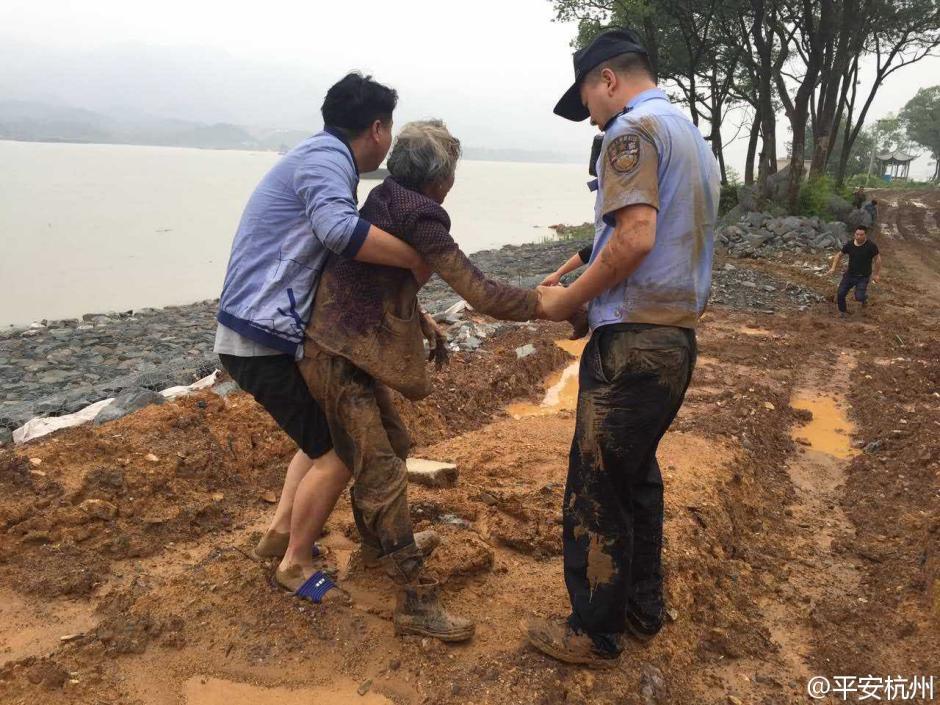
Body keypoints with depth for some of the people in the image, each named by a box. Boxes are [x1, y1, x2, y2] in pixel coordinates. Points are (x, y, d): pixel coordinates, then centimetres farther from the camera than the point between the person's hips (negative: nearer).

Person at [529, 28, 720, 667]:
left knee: (597, 493, 2)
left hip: (633, 343, -10)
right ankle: (644, 609, 32)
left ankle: (596, 634, 16)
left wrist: (567, 301, -11)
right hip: (679, 338, 10)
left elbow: (636, 236, -23)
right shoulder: (695, 137, 19)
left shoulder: (633, 129, -10)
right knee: (639, 475, 20)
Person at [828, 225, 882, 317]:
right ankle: (843, 311, 26)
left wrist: (877, 274, -1)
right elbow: (839, 255, 7)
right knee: (840, 294, -1)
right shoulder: (849, 244, -6)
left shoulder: (871, 246, -16)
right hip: (850, 274, 3)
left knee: (859, 297, -15)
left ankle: (864, 297, 24)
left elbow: (877, 259, -5)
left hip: (863, 277, -3)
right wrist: (833, 267, -4)